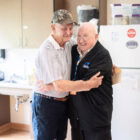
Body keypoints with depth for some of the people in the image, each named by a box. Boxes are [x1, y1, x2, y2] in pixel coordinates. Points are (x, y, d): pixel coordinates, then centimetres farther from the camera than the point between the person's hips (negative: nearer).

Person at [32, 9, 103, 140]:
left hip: (63, 102, 7)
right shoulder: (47, 50, -23)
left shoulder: (69, 44, -1)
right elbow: (59, 85, -27)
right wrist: (88, 84, -23)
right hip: (46, 104, -7)